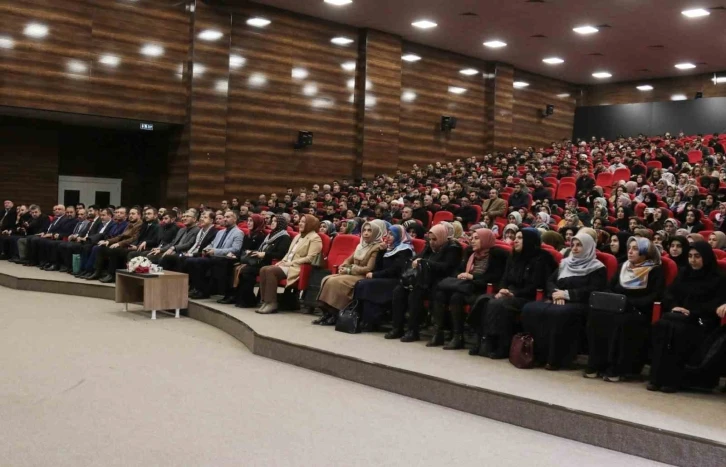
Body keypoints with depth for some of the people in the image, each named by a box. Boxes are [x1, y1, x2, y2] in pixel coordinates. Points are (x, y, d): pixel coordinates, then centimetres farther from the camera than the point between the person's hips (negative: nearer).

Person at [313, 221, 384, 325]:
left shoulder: (377, 248, -11)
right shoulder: (360, 245, 16)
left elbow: (369, 268, -17)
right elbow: (349, 259, 20)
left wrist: (349, 270, -14)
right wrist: (343, 267, -3)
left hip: (363, 277, -9)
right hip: (353, 274, 9)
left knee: (335, 282, -25)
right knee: (327, 280, -11)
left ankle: (335, 314, -17)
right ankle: (327, 313, -14)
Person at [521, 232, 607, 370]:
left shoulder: (597, 268, 3)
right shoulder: (565, 263, 22)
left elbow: (594, 290, -11)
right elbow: (550, 281, 18)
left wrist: (567, 294, -14)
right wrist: (556, 293, -5)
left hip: (580, 305, -6)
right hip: (558, 301, 6)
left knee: (558, 314, -40)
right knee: (529, 309, -23)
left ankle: (555, 358, -28)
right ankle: (536, 353, -20)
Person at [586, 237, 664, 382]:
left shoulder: (655, 271, 2)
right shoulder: (623, 266, 20)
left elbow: (655, 296, -10)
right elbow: (611, 288, 18)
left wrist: (631, 303, -19)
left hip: (639, 313, -5)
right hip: (617, 308, 5)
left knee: (622, 321, -38)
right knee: (596, 315, -27)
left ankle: (616, 369, -28)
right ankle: (595, 365, -24)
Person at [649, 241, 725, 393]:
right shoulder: (683, 273, 21)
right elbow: (669, 294, 14)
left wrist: (692, 312, -18)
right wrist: (674, 306, -8)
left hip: (700, 322, -4)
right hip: (677, 316, 4)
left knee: (678, 330, -36)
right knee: (660, 325, -30)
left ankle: (672, 379, -32)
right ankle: (657, 377, -30)